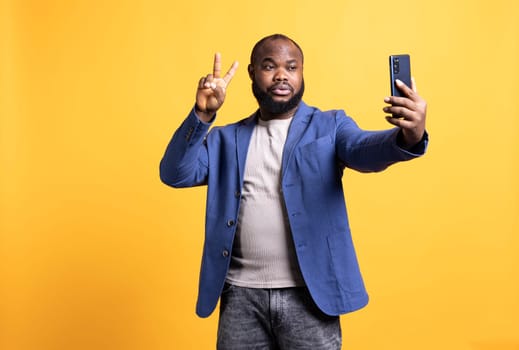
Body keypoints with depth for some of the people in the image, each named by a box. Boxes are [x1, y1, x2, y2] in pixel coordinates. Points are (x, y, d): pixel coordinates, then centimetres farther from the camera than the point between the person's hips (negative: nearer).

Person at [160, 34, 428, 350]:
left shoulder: (330, 126, 4)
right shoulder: (226, 139, 10)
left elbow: (364, 150, -15)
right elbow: (175, 174, -1)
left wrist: (408, 137, -37)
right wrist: (203, 114, -15)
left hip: (308, 294, -2)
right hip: (241, 294, 2)